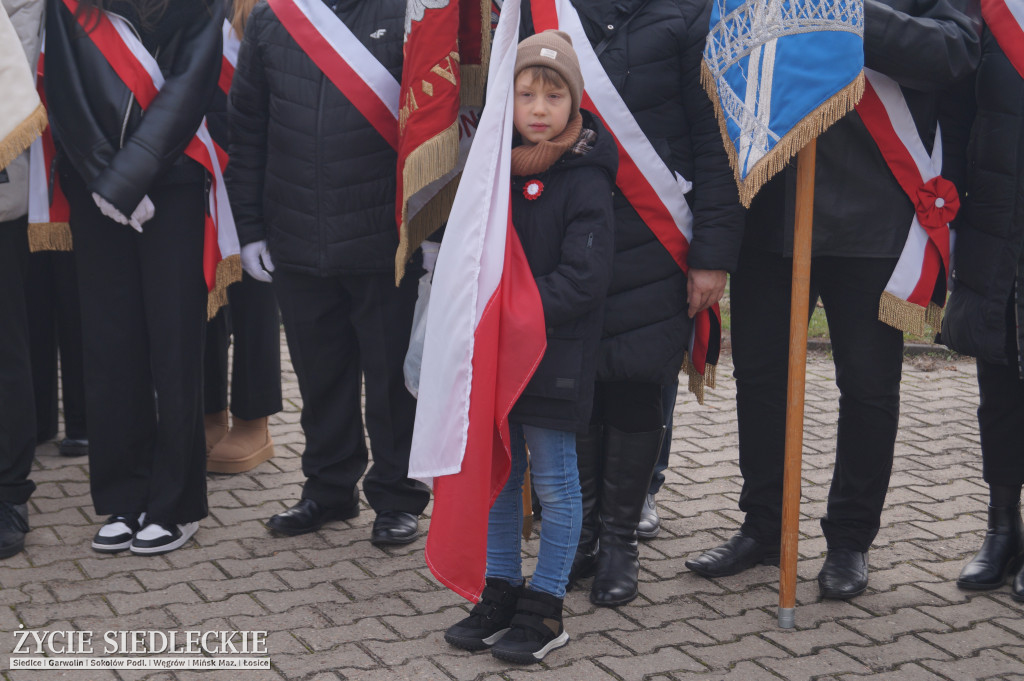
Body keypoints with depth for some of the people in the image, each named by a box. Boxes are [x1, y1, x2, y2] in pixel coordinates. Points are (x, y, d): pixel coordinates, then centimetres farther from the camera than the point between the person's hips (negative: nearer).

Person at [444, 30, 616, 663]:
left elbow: (583, 279, -17)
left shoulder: (584, 181, -12)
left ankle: (545, 608, 14)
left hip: (556, 357, -6)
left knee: (554, 480, 4)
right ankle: (501, 592, 26)